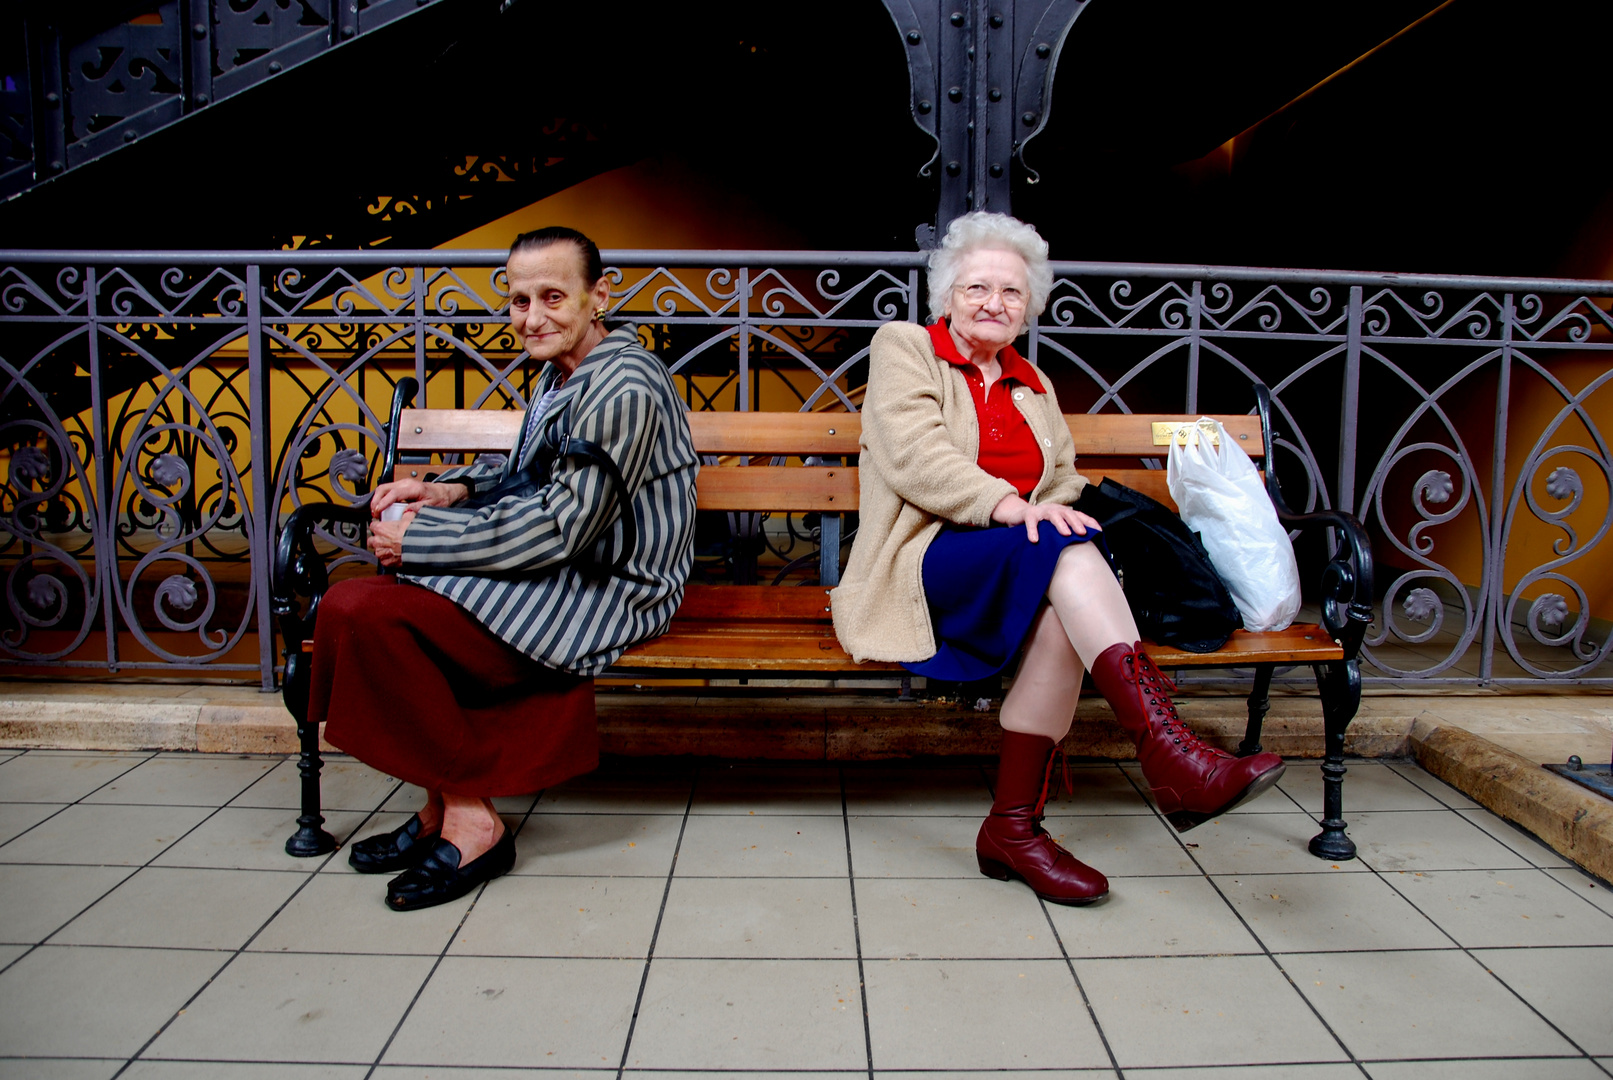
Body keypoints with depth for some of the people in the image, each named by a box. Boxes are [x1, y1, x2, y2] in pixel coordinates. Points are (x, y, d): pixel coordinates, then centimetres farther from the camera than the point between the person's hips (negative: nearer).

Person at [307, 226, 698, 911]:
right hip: (562, 572, 10)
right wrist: (451, 490, 4)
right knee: (355, 601, 9)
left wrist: (419, 541, -17)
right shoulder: (565, 369, 11)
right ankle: (441, 806, 10)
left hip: (605, 593, -10)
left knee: (363, 614, -18)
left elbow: (558, 528, -24)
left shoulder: (621, 389, -20)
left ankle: (471, 821, -7)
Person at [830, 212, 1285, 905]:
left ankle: (1014, 827, -25)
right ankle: (1171, 756, -45)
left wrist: (1059, 510, -5)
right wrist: (1006, 505, -23)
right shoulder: (903, 347, 9)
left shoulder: (1032, 387, 27)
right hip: (928, 562, -5)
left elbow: (1064, 478, 21)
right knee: (1067, 551, -33)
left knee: (1064, 612, -32)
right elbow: (915, 455, -9)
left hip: (1028, 571, 5)